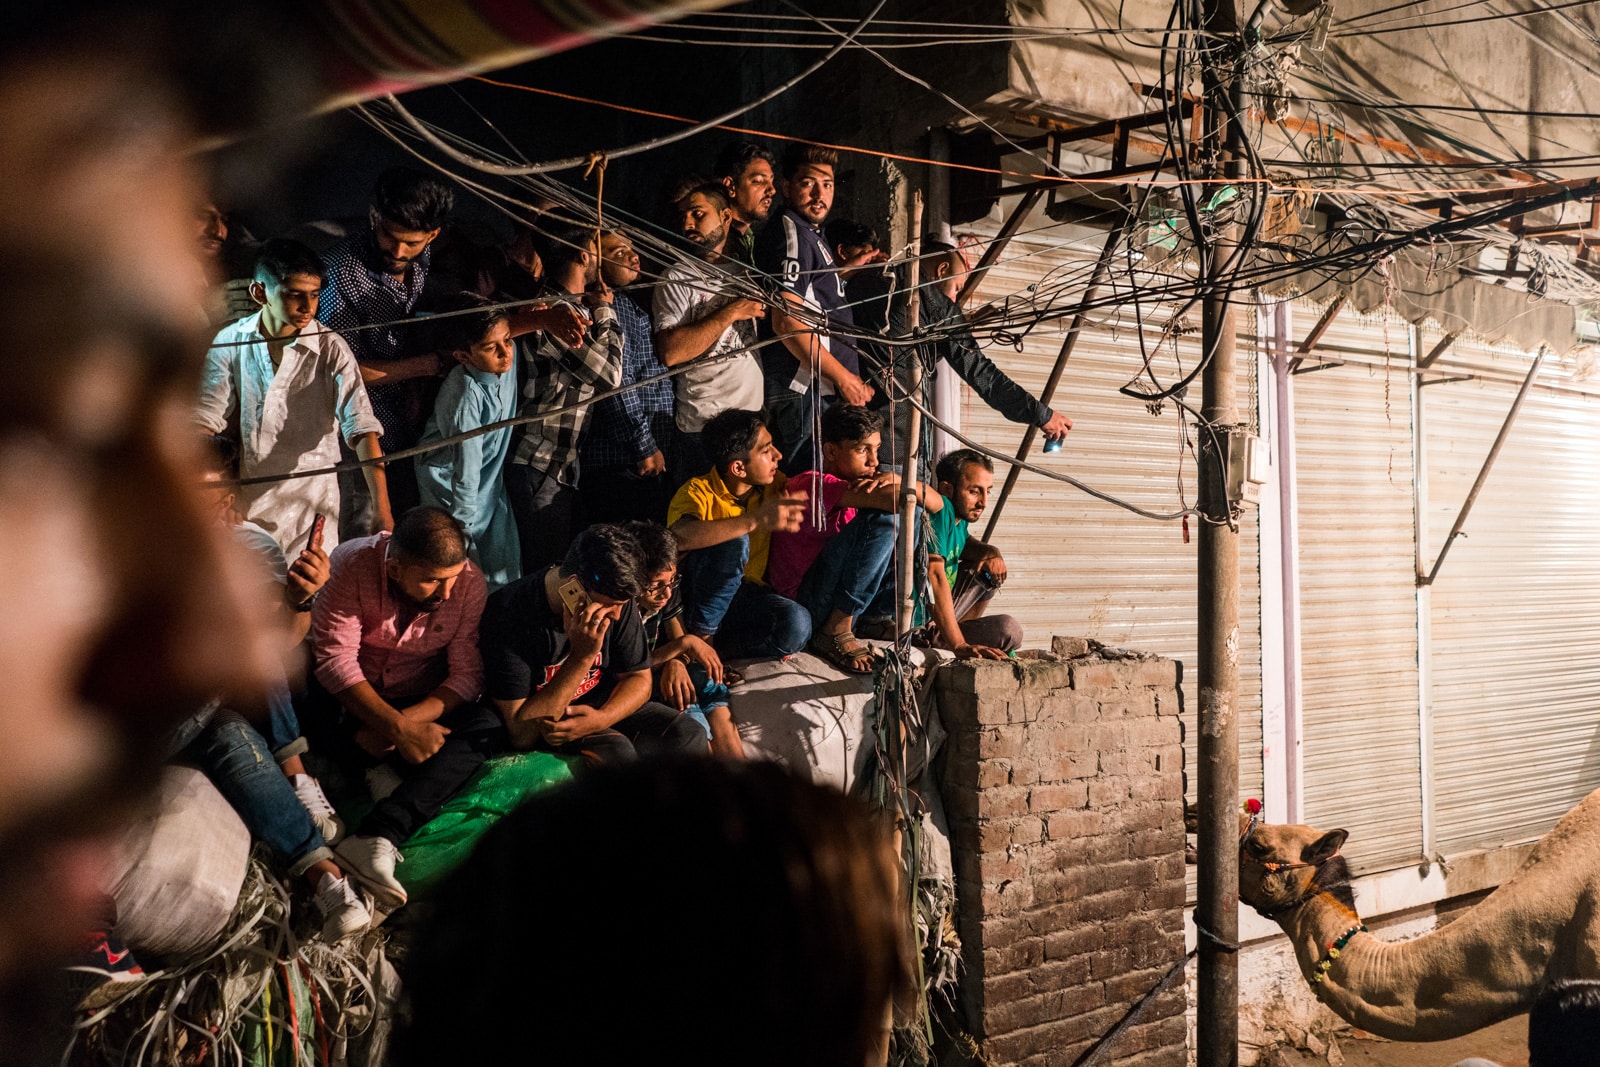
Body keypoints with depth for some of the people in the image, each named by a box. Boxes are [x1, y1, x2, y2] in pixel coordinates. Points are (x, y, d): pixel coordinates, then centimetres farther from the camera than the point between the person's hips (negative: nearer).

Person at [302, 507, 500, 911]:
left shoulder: (469, 581, -16)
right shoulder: (351, 565, -21)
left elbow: (466, 674, -17)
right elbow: (335, 659, -26)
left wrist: (402, 723, -31)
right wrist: (398, 728, -34)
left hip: (422, 701, 2)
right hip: (350, 697, -2)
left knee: (487, 729, -28)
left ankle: (378, 836, -41)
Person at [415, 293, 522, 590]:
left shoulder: (509, 354, -16)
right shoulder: (467, 397, -34)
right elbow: (466, 475, -26)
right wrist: (463, 532, -19)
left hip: (491, 480, 7)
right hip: (452, 487, -7)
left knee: (505, 577, 13)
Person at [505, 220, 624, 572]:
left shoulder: (577, 306, 11)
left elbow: (598, 368, 10)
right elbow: (609, 376, -19)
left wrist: (600, 311, 6)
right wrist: (604, 312, -8)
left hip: (562, 462, 10)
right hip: (541, 466, -10)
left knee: (560, 563, 17)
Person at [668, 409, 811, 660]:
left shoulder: (773, 485, 1)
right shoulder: (698, 491, -18)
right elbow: (679, 536, -40)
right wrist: (756, 520, -43)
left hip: (745, 595, 4)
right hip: (697, 594, -4)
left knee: (797, 625, -28)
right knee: (733, 543, -34)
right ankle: (700, 636, -19)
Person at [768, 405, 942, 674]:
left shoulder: (859, 481, 9)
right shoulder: (813, 484, -17)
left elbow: (936, 503, 4)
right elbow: (896, 499, -32)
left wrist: (897, 479, -12)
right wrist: (898, 488, -9)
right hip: (806, 602, -9)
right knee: (881, 518, -25)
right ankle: (836, 631, -20)